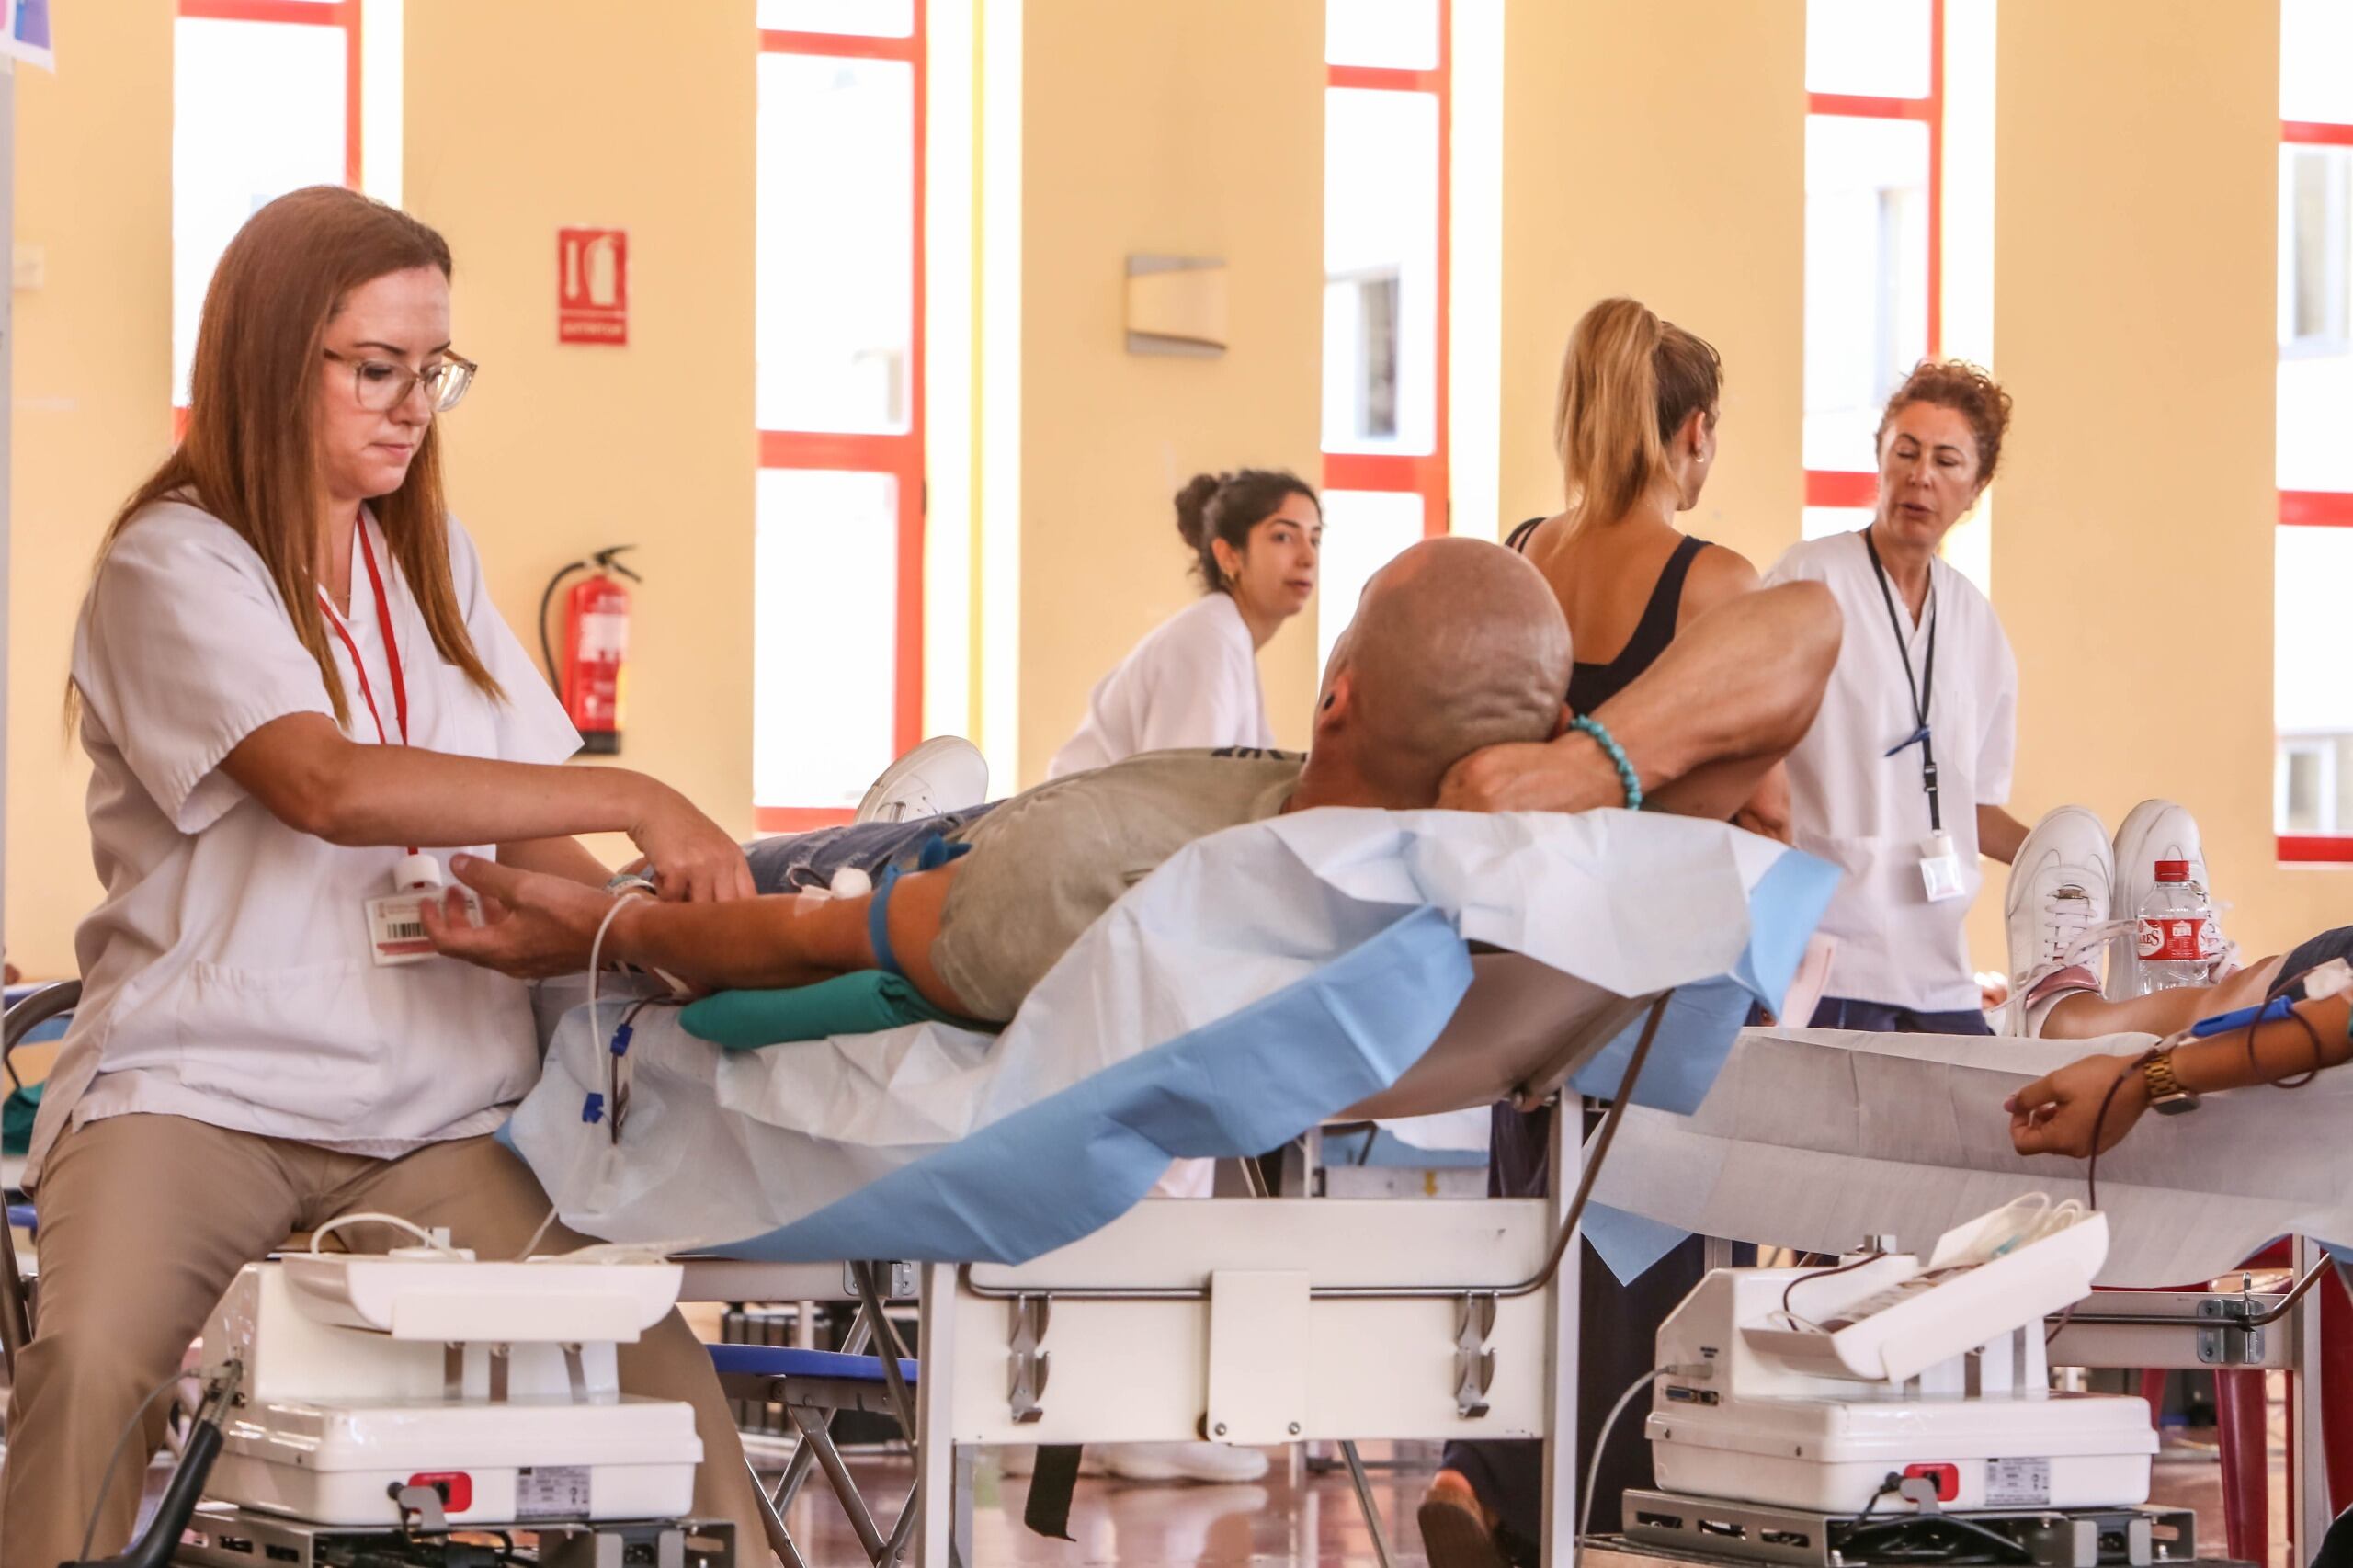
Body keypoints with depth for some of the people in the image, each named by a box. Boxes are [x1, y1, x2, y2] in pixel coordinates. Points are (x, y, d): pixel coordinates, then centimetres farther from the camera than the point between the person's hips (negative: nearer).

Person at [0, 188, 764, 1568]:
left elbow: (528, 838, 19)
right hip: (199, 1089, -5)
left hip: (431, 1110, 5)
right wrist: (635, 802, -21)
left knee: (650, 1358, -19)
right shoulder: (177, 564, -3)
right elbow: (334, 785, -19)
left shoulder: (433, 563, 19)